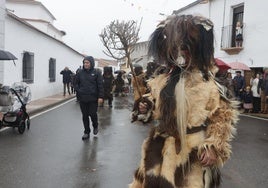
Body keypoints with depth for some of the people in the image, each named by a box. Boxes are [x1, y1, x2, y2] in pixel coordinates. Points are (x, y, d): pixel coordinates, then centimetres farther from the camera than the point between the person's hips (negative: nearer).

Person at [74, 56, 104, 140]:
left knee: (93, 114, -1)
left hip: (93, 98, -3)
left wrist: (100, 97, -12)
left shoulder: (96, 73, -2)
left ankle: (95, 126, 31)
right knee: (85, 116, 7)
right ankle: (86, 132, 20)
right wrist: (78, 91, -1)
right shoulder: (80, 73, 6)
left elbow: (100, 85, -5)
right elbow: (76, 83, 16)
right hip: (82, 98, 3)